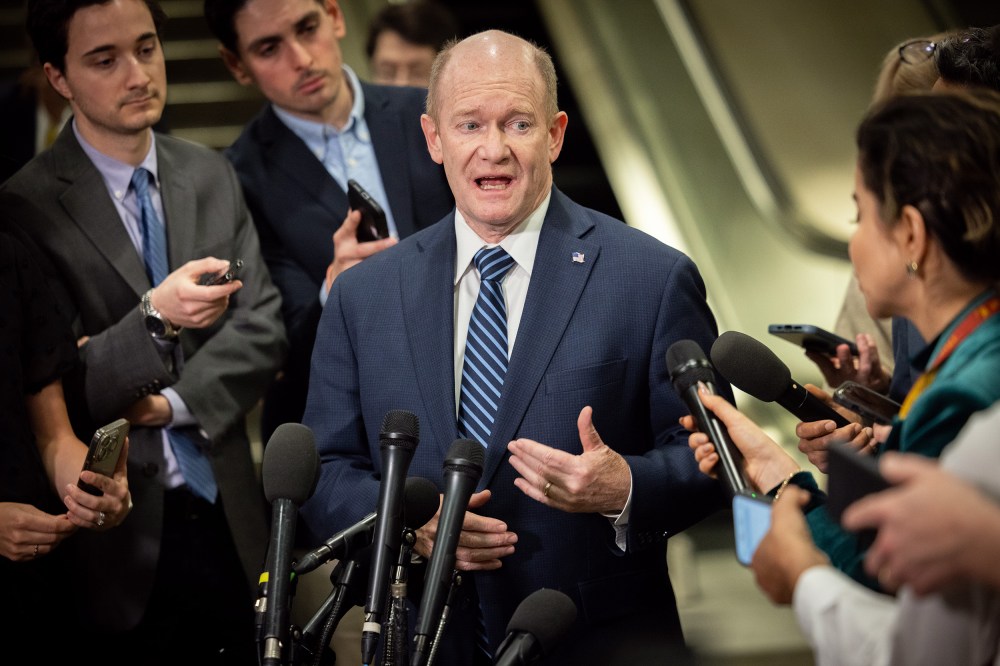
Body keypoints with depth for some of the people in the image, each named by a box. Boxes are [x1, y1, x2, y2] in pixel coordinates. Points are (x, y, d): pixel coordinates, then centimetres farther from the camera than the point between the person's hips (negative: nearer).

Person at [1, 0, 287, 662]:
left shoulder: (211, 175, 8)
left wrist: (176, 403, -11)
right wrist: (155, 318, -28)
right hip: (127, 543, -4)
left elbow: (263, 326, 4)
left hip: (232, 516, 4)